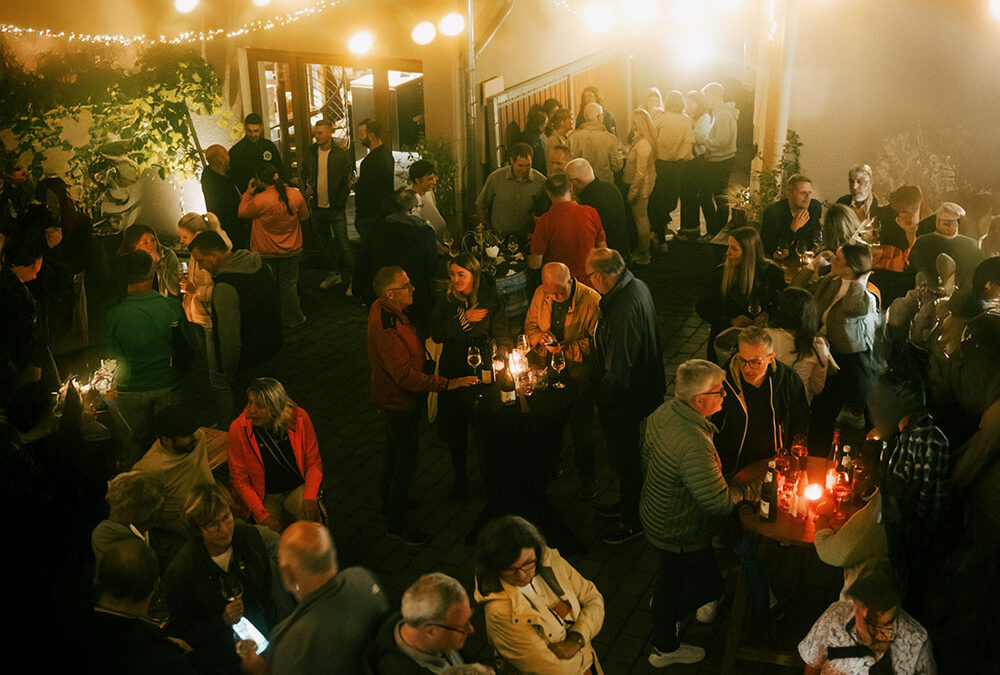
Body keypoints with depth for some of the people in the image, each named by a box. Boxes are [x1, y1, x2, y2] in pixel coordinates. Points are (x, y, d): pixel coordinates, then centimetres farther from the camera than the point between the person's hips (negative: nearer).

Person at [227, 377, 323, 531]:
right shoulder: (238, 429, -15)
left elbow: (314, 463, -3)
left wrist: (310, 498, -19)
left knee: (311, 516, -28)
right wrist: (262, 515, -16)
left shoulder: (299, 418, -14)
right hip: (265, 497, 0)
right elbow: (240, 480, -7)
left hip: (298, 489, 0)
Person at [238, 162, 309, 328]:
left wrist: (248, 192, 2)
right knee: (289, 284, 15)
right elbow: (304, 217, 2)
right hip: (292, 251, 2)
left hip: (266, 253, -2)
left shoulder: (259, 200, -23)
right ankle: (292, 319, 24)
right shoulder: (295, 194, -12)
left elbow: (242, 212, -4)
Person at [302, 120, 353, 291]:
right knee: (325, 241, 15)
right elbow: (305, 173, 19)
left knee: (342, 242, -3)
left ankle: (350, 274, 13)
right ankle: (334, 272, 29)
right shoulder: (310, 152, 3)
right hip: (317, 206, 5)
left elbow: (348, 181, -9)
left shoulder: (342, 154, -10)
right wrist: (307, 187, 2)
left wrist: (339, 202, -13)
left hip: (335, 207, -5)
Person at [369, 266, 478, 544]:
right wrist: (447, 383, -34)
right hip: (398, 403, -10)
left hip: (395, 398, 10)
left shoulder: (384, 308, -3)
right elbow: (406, 376, -35)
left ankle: (389, 501, 47)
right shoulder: (386, 329, -35)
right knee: (406, 460, 4)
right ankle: (397, 522, 20)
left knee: (396, 452, 26)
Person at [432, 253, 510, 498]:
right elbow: (436, 334, -9)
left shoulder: (491, 301, -8)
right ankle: (459, 476, 31)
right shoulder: (446, 301, 0)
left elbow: (503, 336, -11)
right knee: (454, 427, 10)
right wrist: (463, 319, -18)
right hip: (452, 371, 3)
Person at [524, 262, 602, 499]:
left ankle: (588, 478, 25)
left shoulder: (592, 300, -19)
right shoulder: (540, 294, -4)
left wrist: (569, 348, -27)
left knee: (580, 429, 3)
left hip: (579, 376, -4)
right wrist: (541, 337, -15)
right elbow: (530, 326, 8)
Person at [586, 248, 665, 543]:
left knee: (624, 456, 10)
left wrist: (601, 397, -16)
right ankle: (627, 501, 47)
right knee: (626, 453, 27)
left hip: (623, 397, -10)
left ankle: (632, 519, 29)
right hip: (641, 386, 10)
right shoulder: (637, 286, -2)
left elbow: (618, 369, -30)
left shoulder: (625, 308, -34)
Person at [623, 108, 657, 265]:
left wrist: (632, 192, -20)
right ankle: (640, 250, 33)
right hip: (645, 185, 10)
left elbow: (640, 172, -25)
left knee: (641, 219, 2)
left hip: (641, 187, -10)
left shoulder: (642, 144, -25)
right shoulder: (639, 140, 5)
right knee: (640, 218, 20)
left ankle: (643, 255, 14)